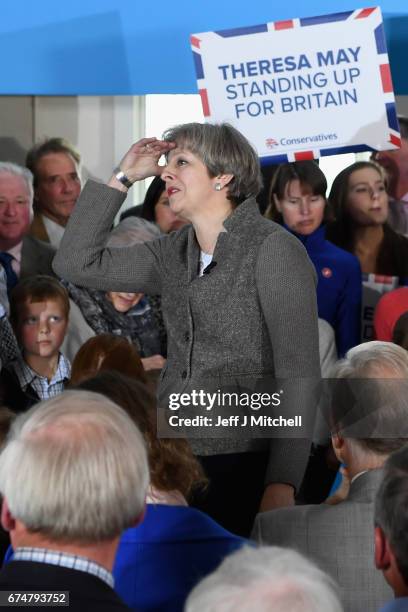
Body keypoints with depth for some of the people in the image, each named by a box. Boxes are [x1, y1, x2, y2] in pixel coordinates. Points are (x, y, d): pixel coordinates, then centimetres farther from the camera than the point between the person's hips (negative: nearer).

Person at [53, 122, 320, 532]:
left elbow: (299, 376, -12)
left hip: (245, 466, -6)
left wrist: (283, 484, -19)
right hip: (171, 463, 6)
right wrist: (121, 178, 8)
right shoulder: (174, 252, 12)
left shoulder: (273, 250, -8)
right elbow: (76, 263, 13)